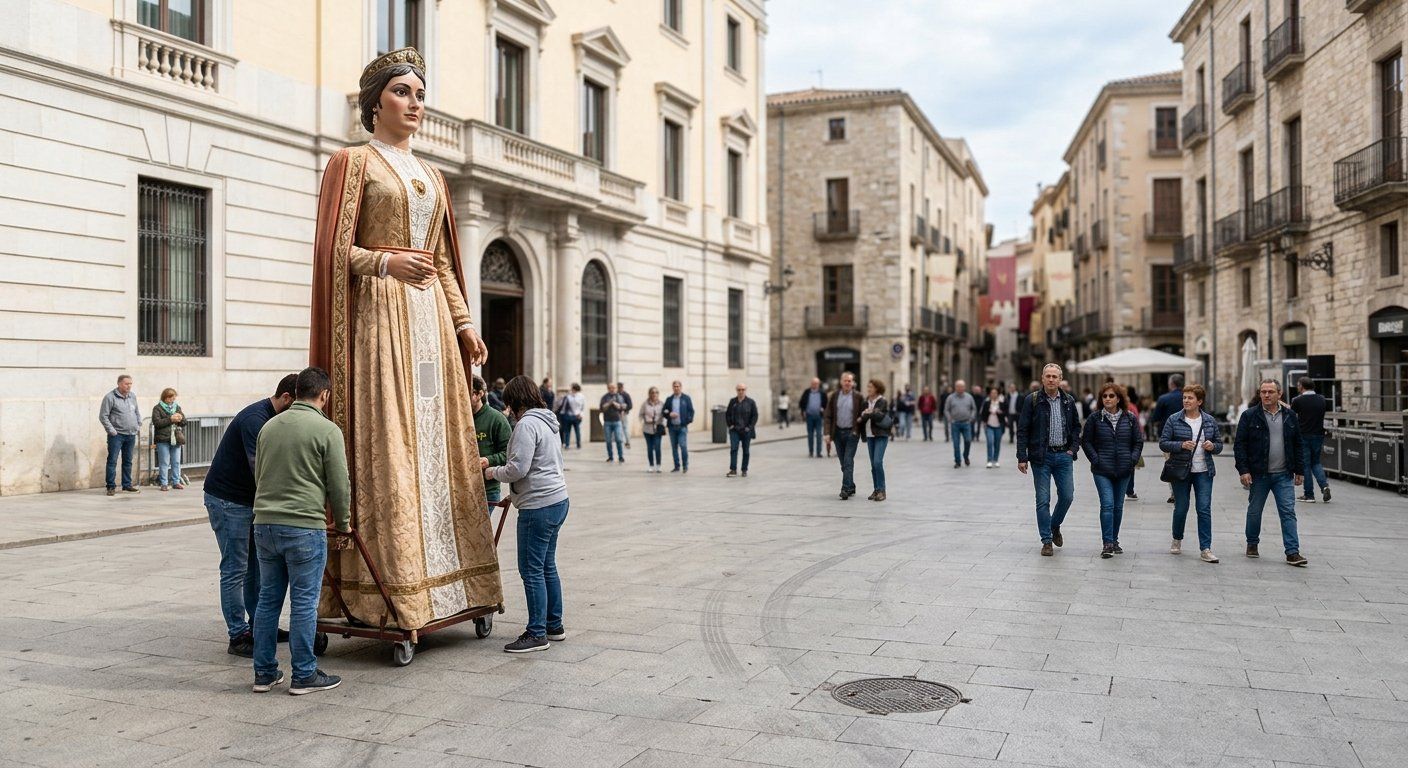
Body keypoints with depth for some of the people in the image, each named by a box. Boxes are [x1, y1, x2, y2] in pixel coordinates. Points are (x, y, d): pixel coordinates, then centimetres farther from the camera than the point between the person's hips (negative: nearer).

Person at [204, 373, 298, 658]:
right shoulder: (255, 419, -24)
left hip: (248, 499, 10)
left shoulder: (275, 419, 8)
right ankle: (238, 637, 0)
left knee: (256, 565, 14)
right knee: (235, 569, -5)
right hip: (227, 500, -10)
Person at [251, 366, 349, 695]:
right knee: (304, 603, 2)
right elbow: (339, 484, -6)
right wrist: (343, 521, 10)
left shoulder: (269, 426, 11)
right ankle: (304, 675, 10)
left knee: (268, 599, 13)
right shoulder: (327, 430, -8)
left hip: (264, 523, 6)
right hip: (304, 527, -6)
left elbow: (258, 474, 19)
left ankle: (264, 673, 21)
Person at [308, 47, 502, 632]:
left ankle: (439, 575, 9)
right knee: (383, 444, -10)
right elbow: (334, 249, -5)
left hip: (430, 319, 7)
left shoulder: (431, 176, 22)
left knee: (436, 441, 4)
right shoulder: (352, 161, 3)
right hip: (377, 312, -6)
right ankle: (382, 583, -7)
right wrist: (386, 262, -20)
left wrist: (463, 322, 11)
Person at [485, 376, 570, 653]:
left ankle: (537, 633, 2)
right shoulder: (547, 422, 17)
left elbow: (518, 468, -19)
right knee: (547, 566, 17)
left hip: (539, 506, -10)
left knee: (531, 570, -3)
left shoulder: (527, 424, -14)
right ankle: (554, 626, 25)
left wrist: (493, 472, 0)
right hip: (558, 500, 10)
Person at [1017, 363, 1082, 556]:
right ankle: (1047, 541, 9)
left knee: (1067, 496, 4)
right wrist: (1022, 457, -9)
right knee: (1043, 500, 0)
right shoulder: (1033, 400, -5)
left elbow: (1076, 426, 17)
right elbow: (1022, 430, -5)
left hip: (1063, 456, 3)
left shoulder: (1068, 401, 6)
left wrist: (1073, 448, 3)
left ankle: (1055, 526, 32)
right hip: (1041, 456, -3)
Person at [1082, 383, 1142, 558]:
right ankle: (1107, 544, -10)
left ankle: (1114, 540, 23)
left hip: (1123, 471, 3)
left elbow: (1138, 441, 11)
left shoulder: (1130, 419, 5)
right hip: (1102, 470, -3)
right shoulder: (1095, 418, -1)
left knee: (1118, 506, 10)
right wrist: (1095, 459, -6)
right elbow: (1085, 441, 3)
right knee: (1107, 505, -12)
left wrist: (1132, 459, -1)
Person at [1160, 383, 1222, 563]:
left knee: (1205, 509, -5)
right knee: (1181, 508, 7)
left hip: (1204, 472, 1)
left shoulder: (1210, 420, 5)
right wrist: (1181, 445, -20)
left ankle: (1205, 549, -3)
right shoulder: (1174, 420, -2)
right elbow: (1163, 443, -4)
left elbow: (1219, 444, 12)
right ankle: (1177, 541, 31)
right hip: (1180, 471, -1)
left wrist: (1212, 446, -11)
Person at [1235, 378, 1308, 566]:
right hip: (1258, 475, -1)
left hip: (1284, 475, 2)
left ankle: (1292, 552, -3)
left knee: (1288, 512, -3)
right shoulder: (1249, 416, -3)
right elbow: (1239, 444, -5)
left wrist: (1298, 470, 9)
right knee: (1254, 511, 11)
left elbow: (1297, 445, 12)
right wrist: (1243, 470, -12)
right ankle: (1252, 544, 29)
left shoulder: (1290, 416, 7)